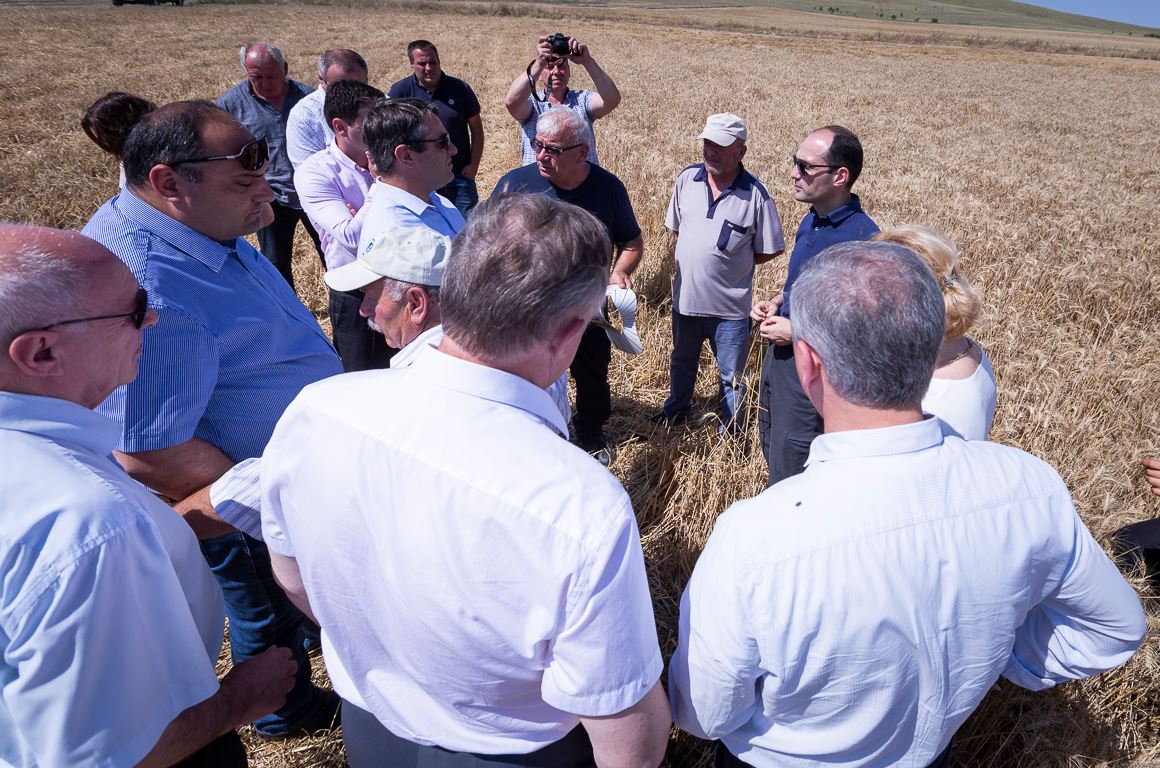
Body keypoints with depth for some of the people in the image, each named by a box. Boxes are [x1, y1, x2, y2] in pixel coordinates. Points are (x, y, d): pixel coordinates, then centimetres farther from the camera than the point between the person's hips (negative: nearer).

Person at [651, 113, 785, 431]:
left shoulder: (755, 194, -16)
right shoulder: (687, 178, -4)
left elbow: (770, 250, -7)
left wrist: (732, 261, -7)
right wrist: (696, 257, 5)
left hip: (730, 306, -4)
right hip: (685, 296, 4)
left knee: (731, 375, 14)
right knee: (682, 362, 27)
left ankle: (730, 429, 34)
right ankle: (676, 411, 51)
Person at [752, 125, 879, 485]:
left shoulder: (862, 237, -24)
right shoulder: (811, 220, 4)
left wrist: (796, 332, -21)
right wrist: (776, 302, 2)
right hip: (778, 354, 9)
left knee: (789, 478, 5)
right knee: (772, 450, 25)